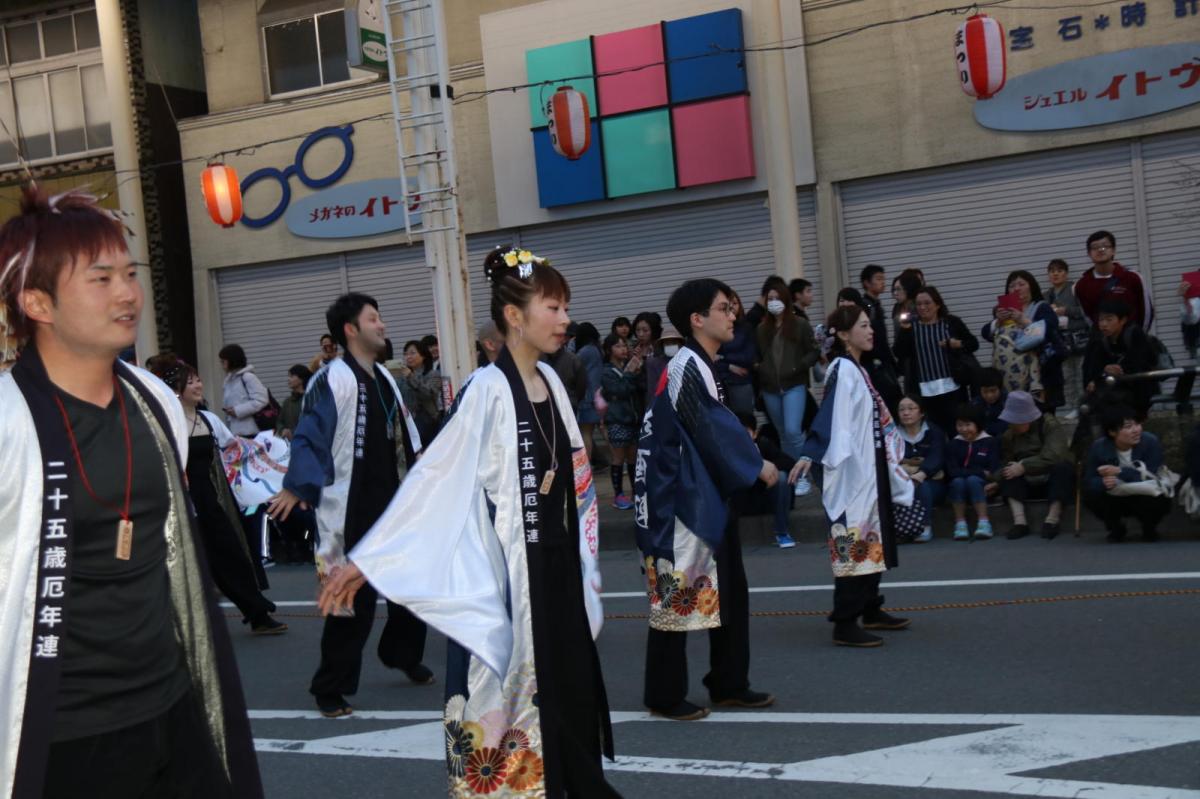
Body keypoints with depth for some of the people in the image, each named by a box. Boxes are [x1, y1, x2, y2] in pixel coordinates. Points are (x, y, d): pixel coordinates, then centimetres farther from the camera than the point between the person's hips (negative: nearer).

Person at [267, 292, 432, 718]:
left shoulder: (384, 378, 13)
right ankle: (330, 688, 9)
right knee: (353, 600, -5)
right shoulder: (332, 380, -14)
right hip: (352, 511, -8)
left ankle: (403, 654, 42)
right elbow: (309, 439, -21)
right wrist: (299, 486, -31)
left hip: (393, 503, 8)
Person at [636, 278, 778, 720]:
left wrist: (751, 460, 5)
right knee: (678, 592, -2)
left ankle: (728, 684, 24)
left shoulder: (700, 365, 13)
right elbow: (714, 430, -17)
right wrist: (757, 466, -6)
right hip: (684, 499, -10)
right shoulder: (688, 366, -17)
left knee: (729, 592, 14)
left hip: (709, 496, 10)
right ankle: (664, 695, 8)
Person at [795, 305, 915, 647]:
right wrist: (810, 454, -37)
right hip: (851, 472, -10)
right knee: (854, 542, -9)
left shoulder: (858, 370, 15)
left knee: (871, 538, 16)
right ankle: (845, 624, -6)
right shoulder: (842, 370, -13)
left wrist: (895, 454, 36)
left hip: (870, 470, 10)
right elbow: (829, 416, -26)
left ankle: (870, 610, 27)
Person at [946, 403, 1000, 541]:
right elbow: (953, 471, -7)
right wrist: (981, 472, -14)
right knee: (958, 481, -30)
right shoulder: (952, 445, 6)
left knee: (973, 480, -32)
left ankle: (984, 523, -32)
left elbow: (994, 471, -6)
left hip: (983, 486, -2)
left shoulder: (990, 442, 2)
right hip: (957, 486, 2)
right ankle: (960, 524, -25)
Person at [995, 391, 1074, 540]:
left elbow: (1053, 455, -26)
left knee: (1063, 466, -35)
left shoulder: (1050, 425, -12)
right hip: (1030, 483, 4)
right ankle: (1019, 521, -31)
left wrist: (1024, 467, -28)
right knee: (1008, 472, -22)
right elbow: (1004, 462, 4)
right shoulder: (1009, 435, 5)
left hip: (1055, 479, -4)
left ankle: (1053, 520, -33)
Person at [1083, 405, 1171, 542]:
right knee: (1091, 496, -27)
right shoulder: (1098, 447, -16)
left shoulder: (1151, 442, -22)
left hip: (1144, 496, -1)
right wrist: (1103, 483, -41)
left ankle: (1149, 529, 4)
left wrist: (1120, 472, -29)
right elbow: (1088, 482, -18)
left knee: (1160, 501, -34)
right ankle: (1116, 529, 4)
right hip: (1115, 499, 1)